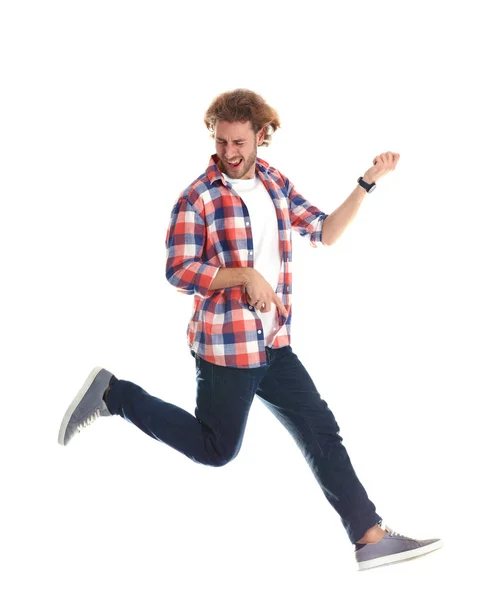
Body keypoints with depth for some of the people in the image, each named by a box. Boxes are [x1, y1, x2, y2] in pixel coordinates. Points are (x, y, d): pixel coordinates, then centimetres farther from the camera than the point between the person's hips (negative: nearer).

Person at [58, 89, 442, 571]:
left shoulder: (276, 184, 9)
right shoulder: (197, 198, -12)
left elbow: (324, 232, 10)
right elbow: (179, 271, -16)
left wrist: (368, 182, 3)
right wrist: (246, 275, -23)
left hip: (274, 345, 7)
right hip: (225, 347, -6)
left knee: (321, 432, 6)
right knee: (216, 449, 7)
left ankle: (372, 538, 13)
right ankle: (113, 394, 18)